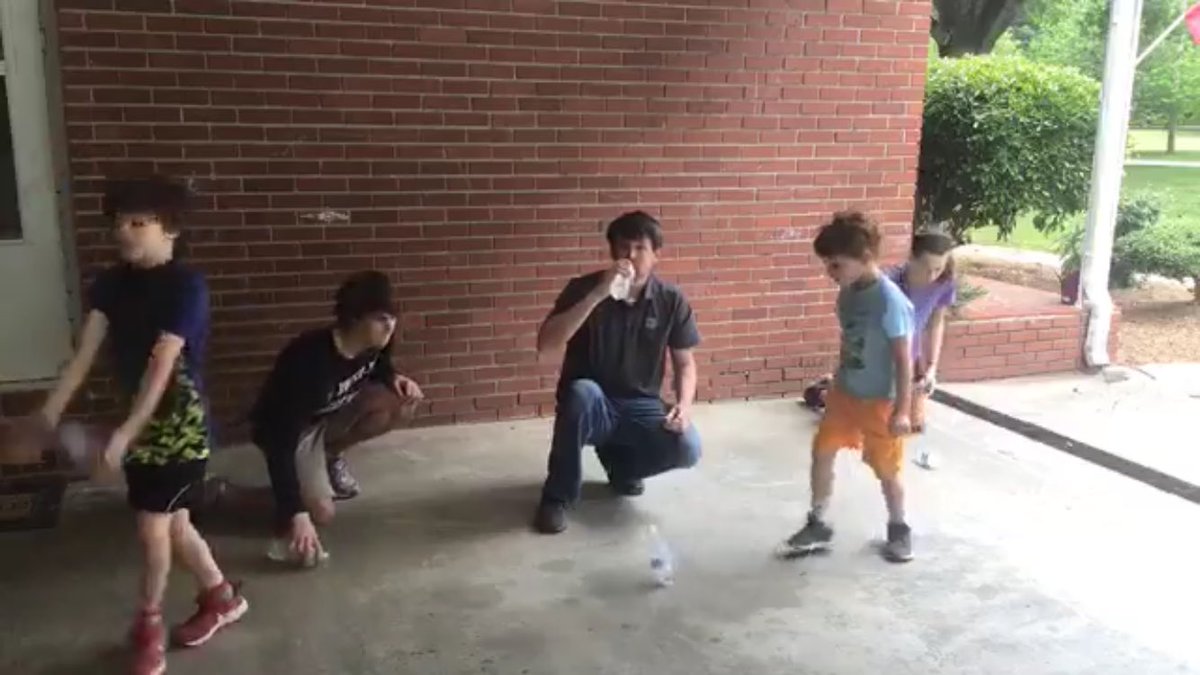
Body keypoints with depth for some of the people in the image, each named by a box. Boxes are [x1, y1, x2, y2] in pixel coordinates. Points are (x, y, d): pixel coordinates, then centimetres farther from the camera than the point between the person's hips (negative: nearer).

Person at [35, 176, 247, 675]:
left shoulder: (187, 287, -18)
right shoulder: (111, 283, 2)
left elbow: (162, 366, -25)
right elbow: (86, 350, -7)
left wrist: (124, 433, -30)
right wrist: (51, 410, -17)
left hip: (182, 425, -7)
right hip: (142, 422, 7)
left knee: (153, 526, -3)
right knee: (173, 522, 14)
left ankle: (148, 626, 19)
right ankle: (221, 597, 34)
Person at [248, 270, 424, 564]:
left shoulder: (375, 342, -18)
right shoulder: (310, 361, -38)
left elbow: (378, 368, 10)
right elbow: (282, 439, -39)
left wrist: (395, 379, -16)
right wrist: (296, 514, -46)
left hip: (332, 414, 6)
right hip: (286, 427, -6)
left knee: (404, 401, -15)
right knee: (320, 513, -21)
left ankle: (330, 456, 7)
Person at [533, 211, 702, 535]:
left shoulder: (671, 300, -4)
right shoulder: (585, 288, -12)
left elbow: (685, 362, 4)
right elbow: (545, 344, -25)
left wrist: (684, 404, -16)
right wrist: (597, 295, -31)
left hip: (641, 407, 2)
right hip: (592, 406, -2)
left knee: (687, 448, -25)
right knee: (581, 392, -37)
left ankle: (621, 464, 11)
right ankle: (558, 495, -16)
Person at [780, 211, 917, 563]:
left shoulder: (890, 300, -24)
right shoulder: (848, 293, -1)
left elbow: (904, 359, -20)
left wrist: (902, 410, -19)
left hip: (880, 401, -7)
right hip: (844, 393, 7)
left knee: (886, 469, 9)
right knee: (822, 453, 10)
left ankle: (898, 528, 32)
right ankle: (817, 525, 26)